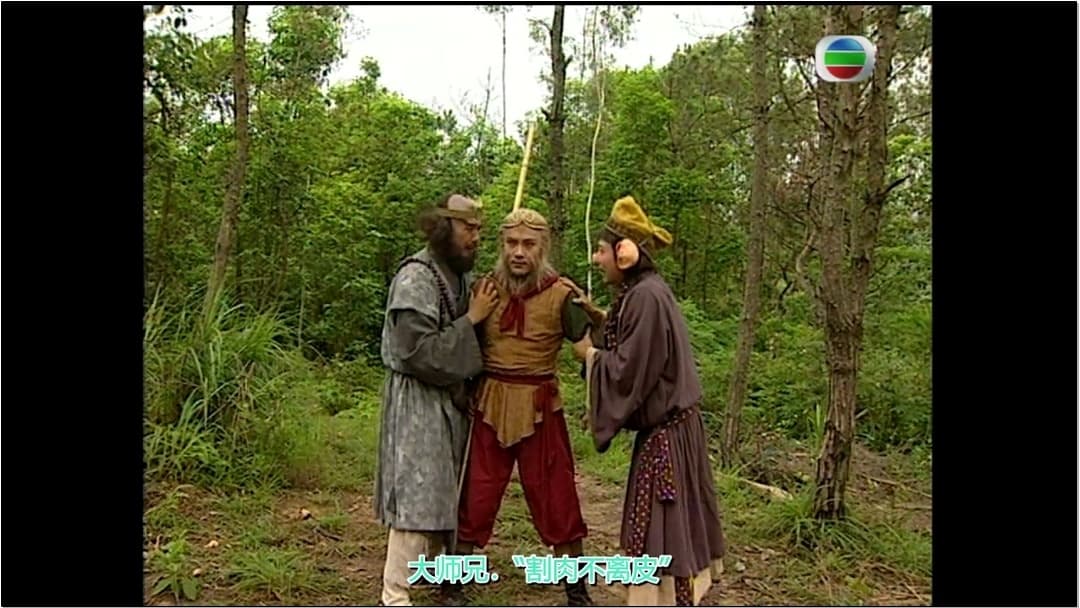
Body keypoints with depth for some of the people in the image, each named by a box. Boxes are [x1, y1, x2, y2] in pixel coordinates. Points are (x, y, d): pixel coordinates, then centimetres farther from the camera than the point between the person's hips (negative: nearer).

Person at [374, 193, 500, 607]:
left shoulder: (459, 275, 9)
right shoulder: (415, 277, -18)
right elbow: (418, 351, -25)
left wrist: (482, 315, 1)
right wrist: (472, 320, -19)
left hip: (450, 398, 9)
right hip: (418, 401, -9)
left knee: (444, 492, 18)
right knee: (416, 496, -5)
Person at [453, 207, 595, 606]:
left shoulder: (561, 294, -9)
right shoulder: (484, 288, 1)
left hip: (540, 410, -2)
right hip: (490, 407, 2)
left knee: (556, 502, 8)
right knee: (476, 499, 11)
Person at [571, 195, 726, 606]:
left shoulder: (646, 297, -22)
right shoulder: (644, 292, 9)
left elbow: (629, 370, -24)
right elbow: (635, 345, 17)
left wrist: (589, 354, -9)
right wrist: (600, 317, 7)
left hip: (664, 430, -10)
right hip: (667, 422, 10)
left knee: (660, 526, 0)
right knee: (673, 520, 21)